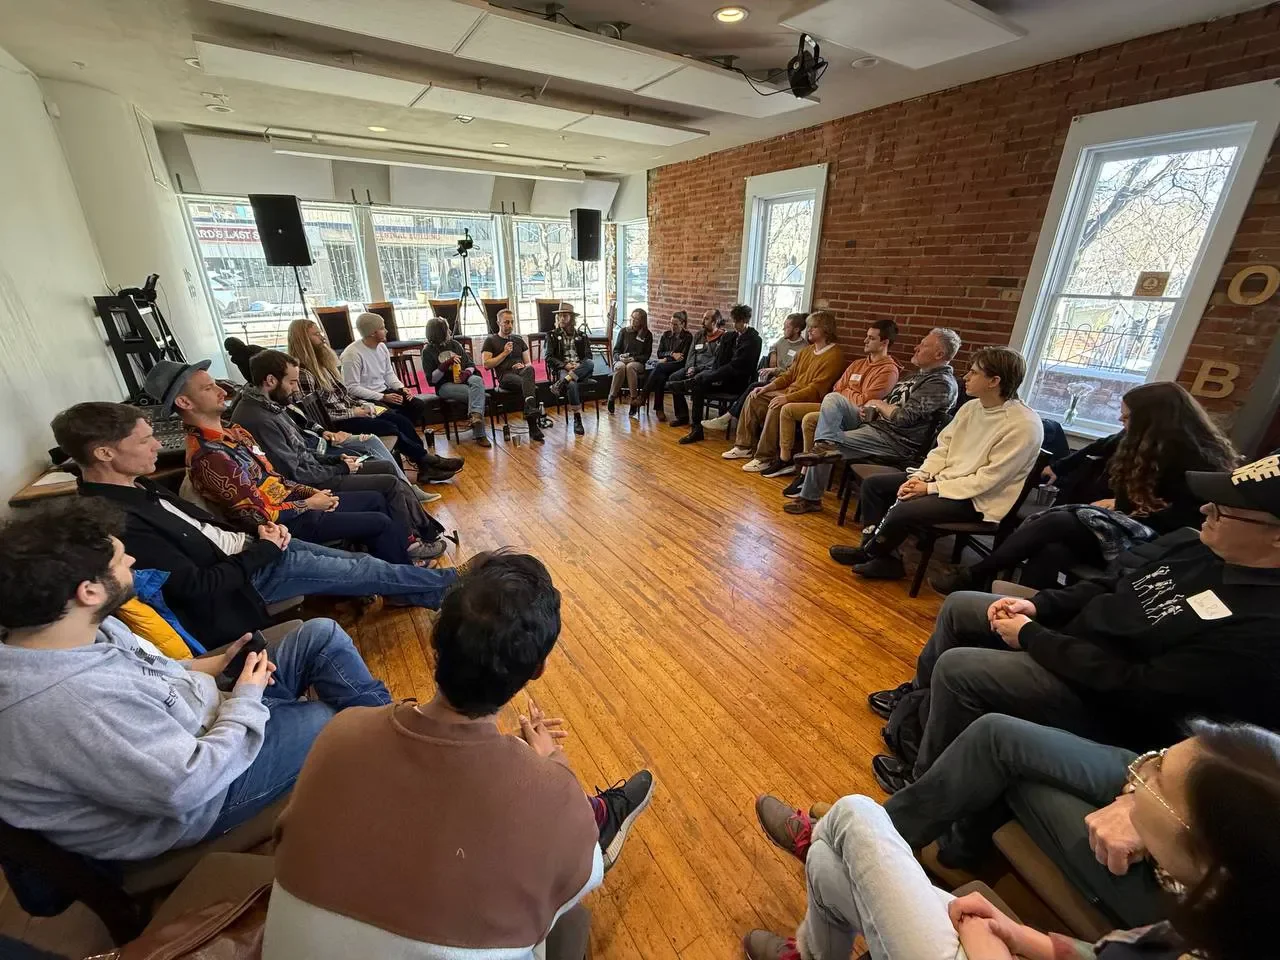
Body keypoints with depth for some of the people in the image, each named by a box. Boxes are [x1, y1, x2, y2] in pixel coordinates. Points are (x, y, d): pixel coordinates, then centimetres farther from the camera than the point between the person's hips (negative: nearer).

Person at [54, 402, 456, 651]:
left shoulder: (137, 486, 2)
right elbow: (197, 587, -25)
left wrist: (257, 532, -2)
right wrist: (264, 549, -16)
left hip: (244, 549, 9)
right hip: (246, 575, -9)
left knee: (357, 562, 9)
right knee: (363, 571, -2)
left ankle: (436, 588, 24)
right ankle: (447, 586, 17)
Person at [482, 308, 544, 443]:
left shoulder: (518, 339, 27)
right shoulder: (490, 340, 15)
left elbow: (529, 363, 23)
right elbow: (486, 364, 3)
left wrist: (524, 366, -2)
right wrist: (504, 353, -1)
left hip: (521, 372, 3)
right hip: (505, 376, -3)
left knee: (529, 370, -38)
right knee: (531, 387, -37)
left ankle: (530, 411, -54)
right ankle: (533, 428, -45)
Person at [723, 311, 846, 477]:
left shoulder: (833, 356, -11)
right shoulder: (807, 350, 17)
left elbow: (816, 389, -21)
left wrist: (788, 398, -29)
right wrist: (766, 387, 3)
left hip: (808, 400, -9)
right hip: (789, 391, 9)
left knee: (776, 407, -33)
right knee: (754, 399, -3)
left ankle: (765, 458, -25)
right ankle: (745, 446, 1)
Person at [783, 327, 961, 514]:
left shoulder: (942, 383, -13)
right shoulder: (922, 374, 18)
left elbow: (902, 417, -22)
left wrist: (878, 404, -5)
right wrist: (869, 408, 2)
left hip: (895, 441, -9)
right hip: (876, 422, 10)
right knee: (833, 398, -8)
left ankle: (810, 498, -5)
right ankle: (825, 445, -23)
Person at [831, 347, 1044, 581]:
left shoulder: (1025, 425, -21)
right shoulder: (971, 407, 2)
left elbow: (987, 481, -21)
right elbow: (942, 449, 7)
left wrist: (930, 488, -21)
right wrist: (919, 477, -10)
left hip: (978, 499, -8)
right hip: (944, 479, 8)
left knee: (903, 510, -29)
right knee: (872, 484, 0)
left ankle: (870, 552, 2)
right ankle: (879, 553, 2)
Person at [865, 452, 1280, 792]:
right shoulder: (1195, 544, -4)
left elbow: (1139, 691, -29)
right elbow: (1112, 585, 10)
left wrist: (1031, 637, -22)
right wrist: (1036, 606, -4)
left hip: (1104, 700, -9)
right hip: (1075, 629, 9)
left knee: (956, 668, -22)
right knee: (958, 606, 10)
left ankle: (928, 782, 4)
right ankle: (920, 697, 32)